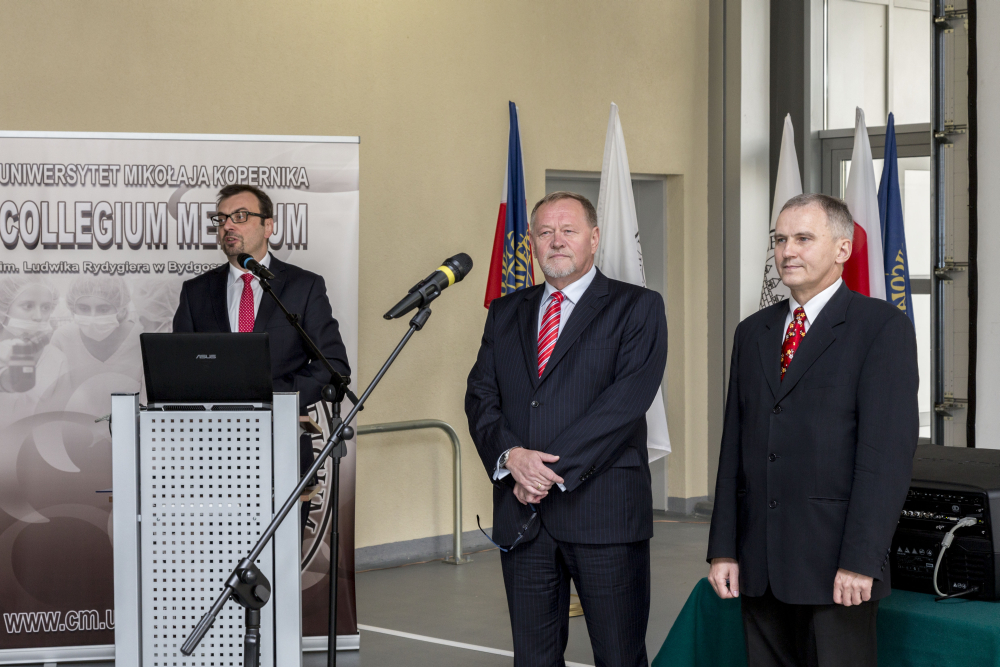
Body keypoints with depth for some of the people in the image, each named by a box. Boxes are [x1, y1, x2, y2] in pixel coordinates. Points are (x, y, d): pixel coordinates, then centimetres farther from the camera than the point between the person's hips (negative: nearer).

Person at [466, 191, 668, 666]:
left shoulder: (636, 308, 1)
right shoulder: (506, 313, 17)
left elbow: (627, 399, -11)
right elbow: (480, 397, 9)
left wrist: (554, 471, -15)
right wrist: (510, 456, -12)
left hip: (603, 510, -4)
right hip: (521, 516, 4)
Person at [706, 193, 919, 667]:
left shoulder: (882, 327, -4)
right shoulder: (753, 331, 15)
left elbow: (889, 450, -12)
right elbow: (734, 444, 13)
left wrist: (860, 560, -17)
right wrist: (723, 548, 6)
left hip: (836, 562, -5)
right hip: (758, 564, 5)